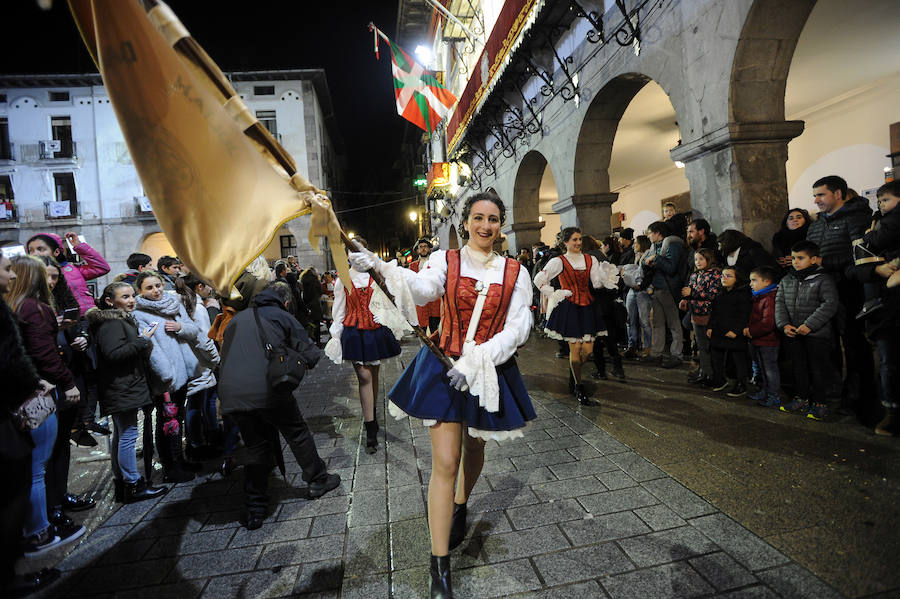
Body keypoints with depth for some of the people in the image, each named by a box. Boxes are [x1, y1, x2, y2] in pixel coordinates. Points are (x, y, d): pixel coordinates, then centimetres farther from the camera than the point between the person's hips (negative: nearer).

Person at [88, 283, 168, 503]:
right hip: (122, 390, -11)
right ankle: (133, 485, 2)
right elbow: (112, 354, -24)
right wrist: (143, 340, -19)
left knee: (121, 435, 14)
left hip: (125, 388, 11)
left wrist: (143, 343, 13)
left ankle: (121, 484, 23)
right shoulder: (111, 323, -14)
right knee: (128, 435, -5)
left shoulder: (122, 320, 20)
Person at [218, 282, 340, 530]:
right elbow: (310, 355, 3)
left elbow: (225, 356, 24)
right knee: (297, 433, 17)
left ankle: (254, 510, 21)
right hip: (266, 390, -5)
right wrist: (319, 352, 24)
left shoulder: (236, 320, 20)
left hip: (230, 393, 5)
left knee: (256, 446, 19)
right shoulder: (282, 317, 6)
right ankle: (317, 481, 32)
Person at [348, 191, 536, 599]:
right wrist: (382, 269, -43)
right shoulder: (445, 260, -3)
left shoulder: (515, 273, 0)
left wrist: (477, 360, -19)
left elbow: (517, 329, -7)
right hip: (444, 367, -2)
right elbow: (423, 289, -24)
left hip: (490, 373, 2)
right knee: (445, 464, -2)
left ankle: (460, 508, 53)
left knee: (474, 447, 22)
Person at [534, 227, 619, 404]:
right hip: (569, 307, -4)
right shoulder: (559, 261, -3)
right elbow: (539, 279, -3)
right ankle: (579, 388, 12)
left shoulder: (590, 260, 9)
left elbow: (597, 283, 3)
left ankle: (573, 375, 31)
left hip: (587, 306, 4)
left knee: (588, 349, 3)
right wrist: (554, 294, -4)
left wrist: (606, 273, -12)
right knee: (575, 348, -2)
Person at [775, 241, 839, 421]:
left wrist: (809, 325, -21)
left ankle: (820, 403, 15)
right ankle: (800, 400, 26)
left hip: (818, 334, -5)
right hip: (793, 333, 5)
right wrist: (784, 324, -6)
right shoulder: (786, 280, 9)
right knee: (799, 367, 14)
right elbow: (780, 303, 8)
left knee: (818, 369, 3)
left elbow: (830, 305, -15)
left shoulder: (823, 279, -7)